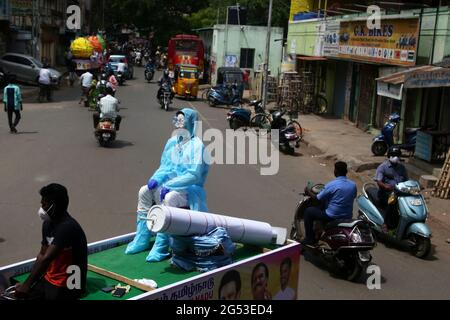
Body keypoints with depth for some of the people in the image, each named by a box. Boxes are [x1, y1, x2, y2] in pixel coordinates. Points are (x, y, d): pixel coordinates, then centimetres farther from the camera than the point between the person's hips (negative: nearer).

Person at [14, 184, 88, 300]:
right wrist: (29, 281, -1)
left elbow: (46, 259, -26)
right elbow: (42, 255, 9)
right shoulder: (48, 223, 5)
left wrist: (27, 285, -24)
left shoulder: (67, 227, -24)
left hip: (68, 285, -8)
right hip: (50, 278, 8)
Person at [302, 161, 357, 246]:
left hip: (333, 217, -7)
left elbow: (317, 199, -9)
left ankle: (310, 239, 12)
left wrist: (308, 192, 10)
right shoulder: (353, 185, -1)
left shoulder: (331, 185, -19)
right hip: (348, 217, 7)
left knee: (308, 211, 10)